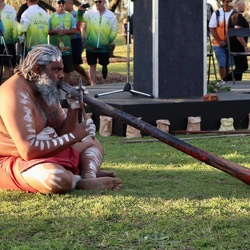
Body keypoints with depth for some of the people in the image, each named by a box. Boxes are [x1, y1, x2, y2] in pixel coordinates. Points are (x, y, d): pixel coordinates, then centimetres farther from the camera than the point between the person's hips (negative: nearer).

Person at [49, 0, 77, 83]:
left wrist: (66, 31, -14)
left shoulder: (70, 16, 6)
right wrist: (55, 31, -17)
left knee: (68, 69, 5)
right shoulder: (51, 17, 3)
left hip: (66, 47, 2)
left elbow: (74, 30, 4)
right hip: (54, 47, -2)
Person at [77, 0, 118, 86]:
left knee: (104, 65, 12)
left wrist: (109, 41, -3)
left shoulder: (111, 15, 0)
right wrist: (80, 11, -39)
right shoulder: (90, 13, -3)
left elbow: (114, 30, 5)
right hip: (91, 46, -1)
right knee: (92, 66, 4)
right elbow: (80, 19, -20)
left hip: (104, 47, 1)